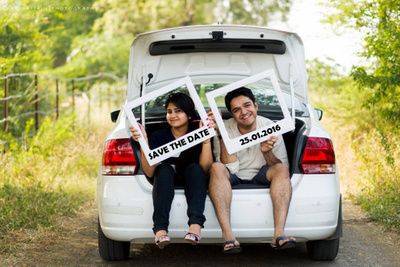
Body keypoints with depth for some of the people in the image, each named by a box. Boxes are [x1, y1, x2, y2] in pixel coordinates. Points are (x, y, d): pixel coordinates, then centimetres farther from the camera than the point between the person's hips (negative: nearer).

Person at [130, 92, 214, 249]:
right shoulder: (159, 136, -8)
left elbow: (205, 168, -22)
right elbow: (149, 172, -17)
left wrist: (206, 139, -32)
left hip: (194, 182, 0)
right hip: (166, 181, 1)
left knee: (195, 168, -30)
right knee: (164, 169, -30)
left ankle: (195, 225, -50)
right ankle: (160, 230, -49)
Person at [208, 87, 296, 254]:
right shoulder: (225, 129, -10)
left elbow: (280, 169, -5)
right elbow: (230, 168, -19)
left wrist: (267, 152, -25)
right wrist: (221, 135, -26)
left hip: (260, 178, 1)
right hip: (233, 180, -1)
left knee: (282, 169, -27)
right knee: (216, 168, -31)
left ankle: (279, 233, -40)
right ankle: (228, 236, -44)